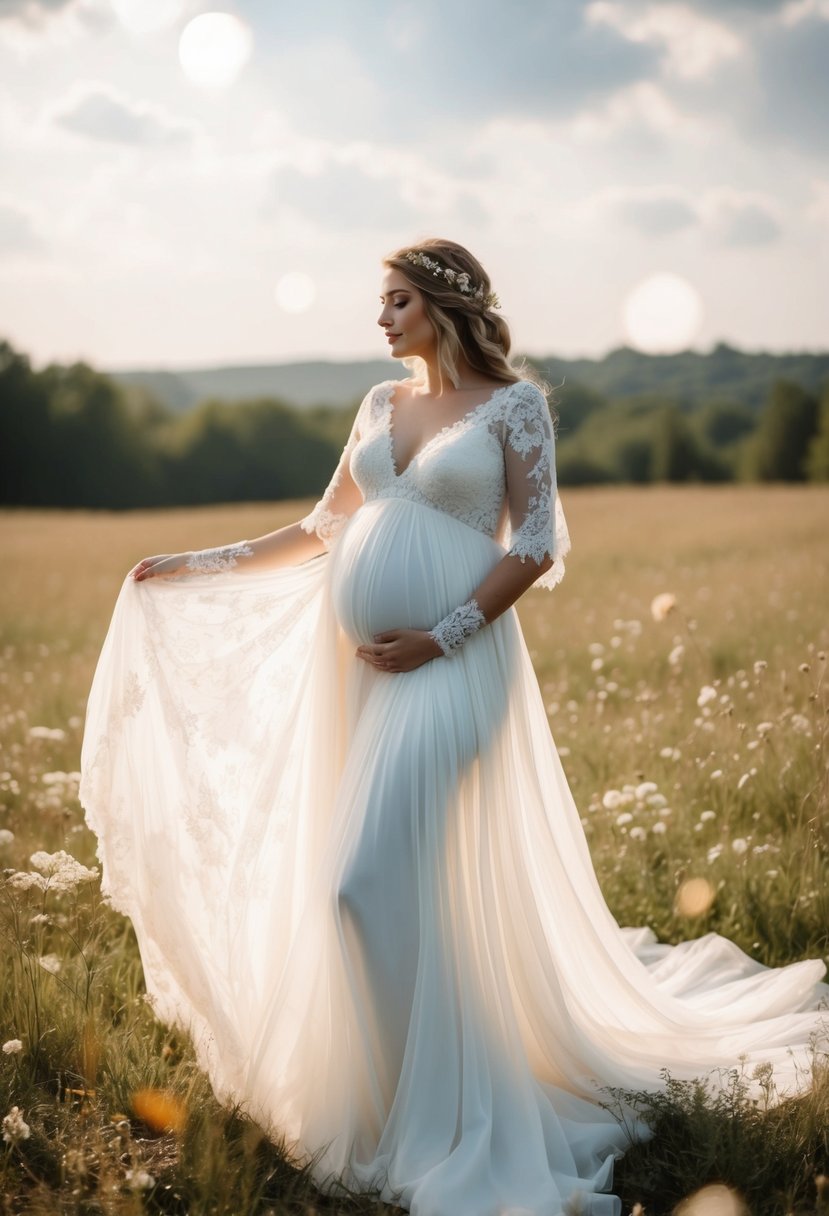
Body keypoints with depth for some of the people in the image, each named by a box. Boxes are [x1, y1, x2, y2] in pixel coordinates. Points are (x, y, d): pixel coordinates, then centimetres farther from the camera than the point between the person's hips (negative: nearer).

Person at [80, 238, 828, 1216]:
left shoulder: (513, 403, -2)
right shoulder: (382, 403, 14)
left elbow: (538, 545, -6)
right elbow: (325, 528, 19)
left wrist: (442, 636, -13)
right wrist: (200, 567, 18)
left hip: (449, 662, -6)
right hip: (354, 660, 6)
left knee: (379, 878, -12)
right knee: (375, 879, 8)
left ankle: (432, 1113, 3)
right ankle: (385, 1082, 24)